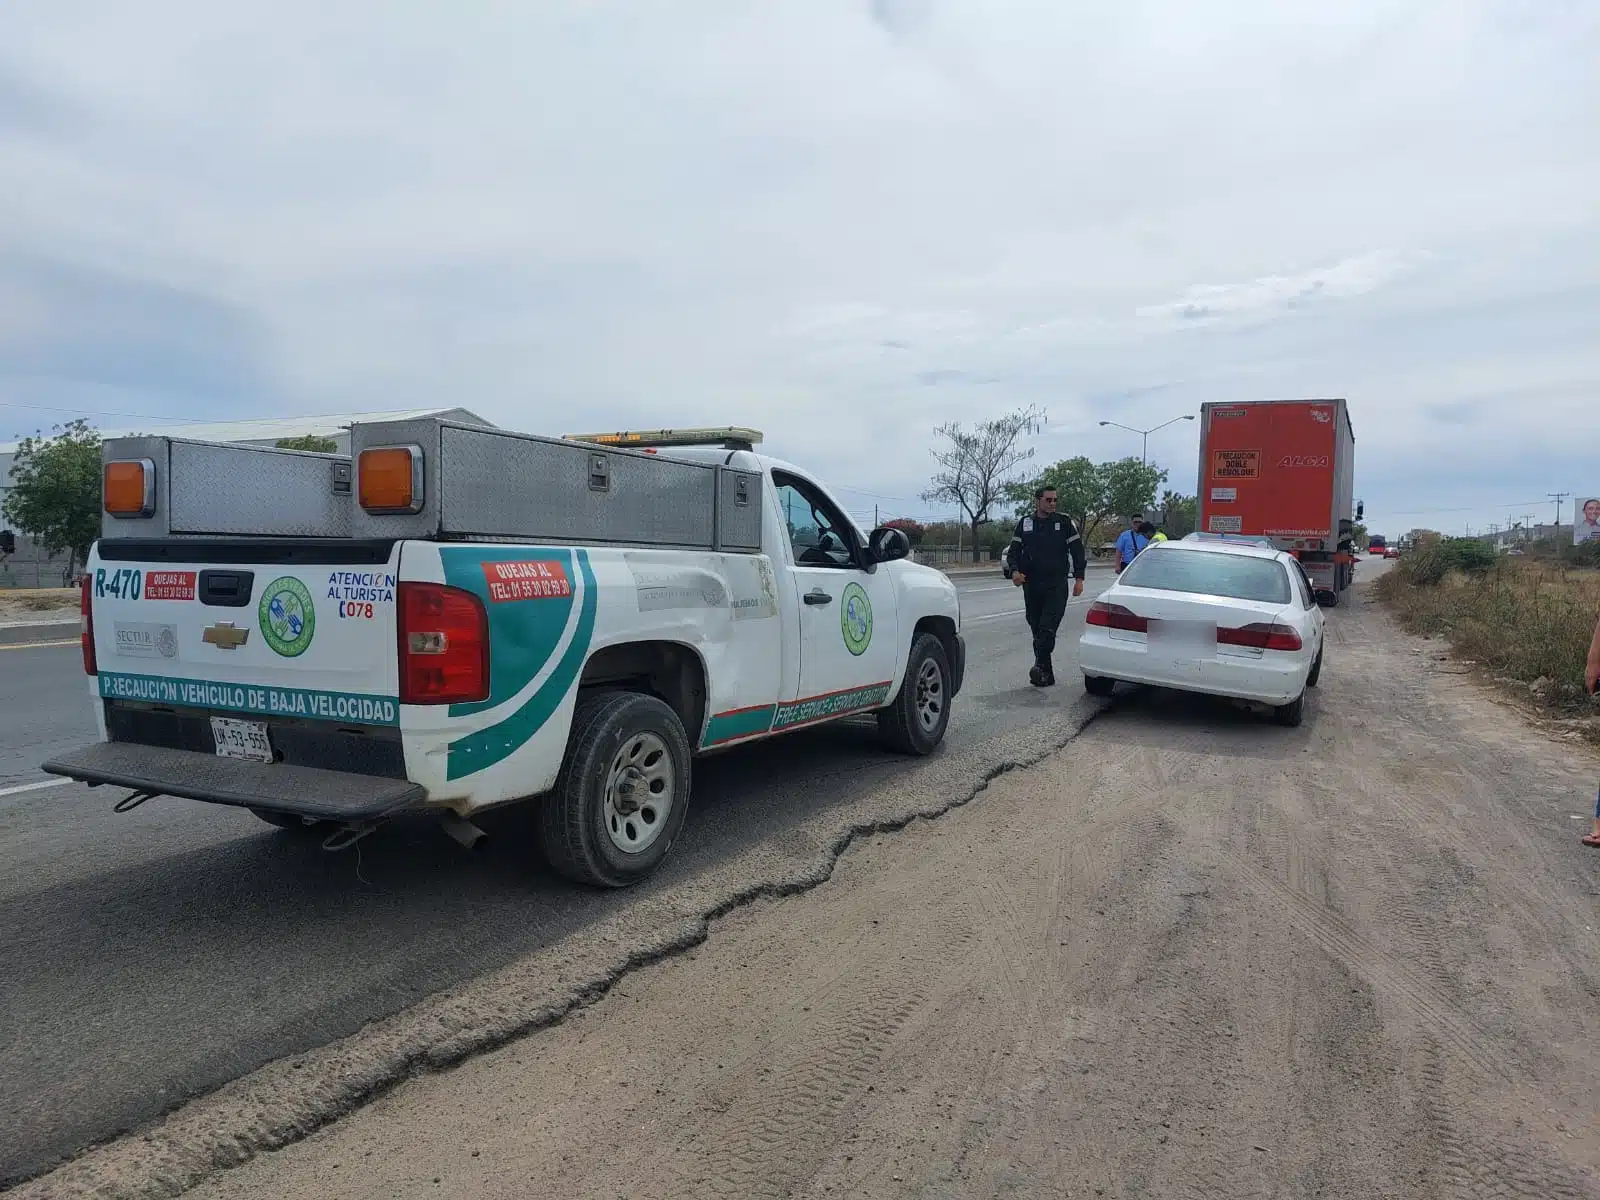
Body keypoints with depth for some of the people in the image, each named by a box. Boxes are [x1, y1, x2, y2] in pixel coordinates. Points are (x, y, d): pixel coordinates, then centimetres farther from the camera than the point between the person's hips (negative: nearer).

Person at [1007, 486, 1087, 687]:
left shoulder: (1065, 523, 4)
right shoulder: (1025, 524, 10)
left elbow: (1077, 550, 5)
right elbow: (1013, 550, 10)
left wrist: (1079, 578, -2)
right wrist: (1015, 570, -8)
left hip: (1056, 585, -3)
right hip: (1031, 586, 3)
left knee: (1047, 629, -16)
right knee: (1037, 629, 6)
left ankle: (1040, 667, -20)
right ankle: (1046, 673, 12)